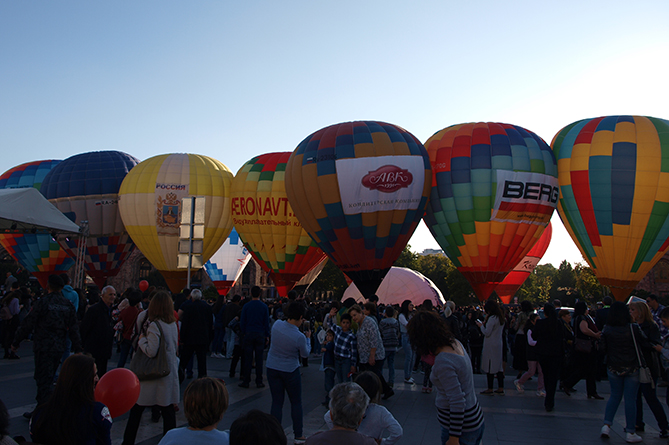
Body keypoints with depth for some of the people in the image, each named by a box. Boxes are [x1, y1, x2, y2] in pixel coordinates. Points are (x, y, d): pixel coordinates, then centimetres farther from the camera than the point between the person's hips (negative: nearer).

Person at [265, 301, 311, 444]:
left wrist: (297, 325, 10)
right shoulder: (299, 337, -23)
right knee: (296, 402, 13)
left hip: (272, 368, 4)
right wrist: (307, 338, 6)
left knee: (277, 402, 10)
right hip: (290, 371, -4)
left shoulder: (277, 324, -13)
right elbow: (305, 354, -5)